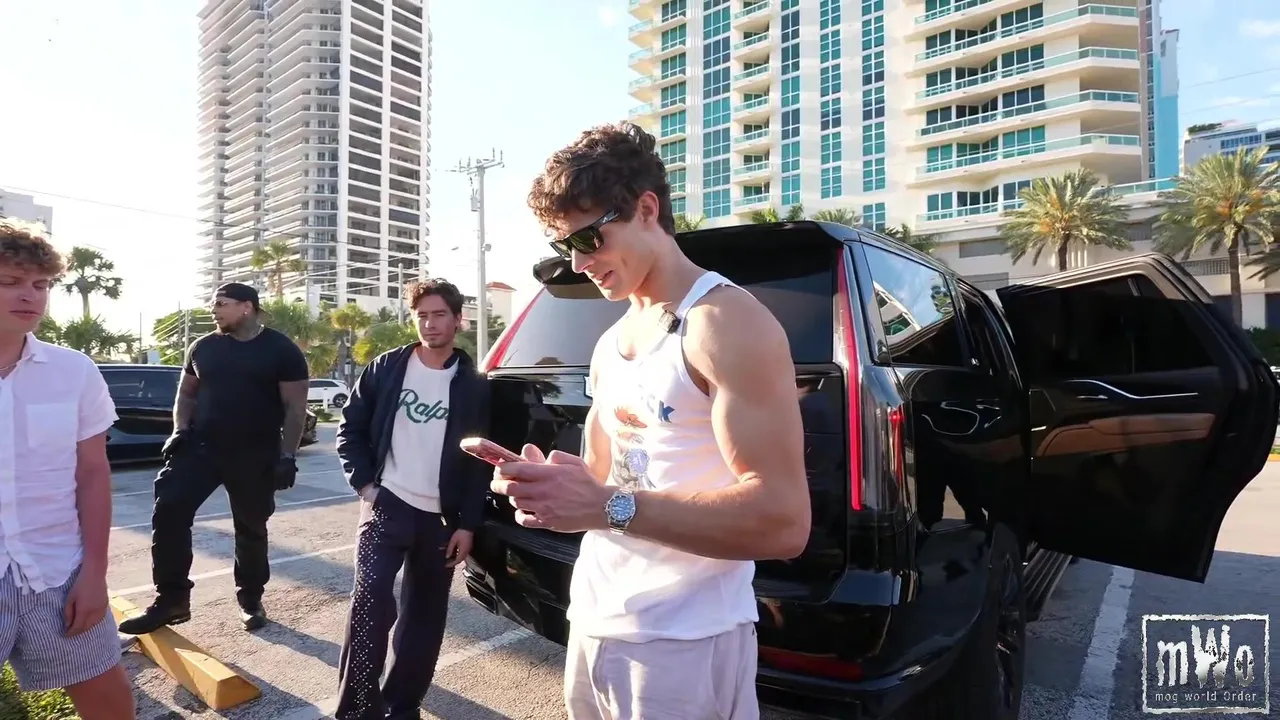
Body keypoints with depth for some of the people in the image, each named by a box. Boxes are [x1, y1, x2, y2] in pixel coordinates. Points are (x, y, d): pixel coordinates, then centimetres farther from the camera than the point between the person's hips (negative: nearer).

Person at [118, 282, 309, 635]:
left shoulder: (281, 350, -6)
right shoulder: (203, 347, 7)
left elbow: (295, 407, -7)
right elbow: (186, 393, 18)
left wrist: (287, 456, -13)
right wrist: (180, 430, 1)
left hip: (255, 456, -3)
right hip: (200, 447, 4)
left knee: (251, 528, 8)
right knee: (168, 512, -9)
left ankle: (251, 600, 26)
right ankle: (171, 599, 4)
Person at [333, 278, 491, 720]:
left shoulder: (474, 386, 0)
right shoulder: (386, 368, 2)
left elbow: (480, 462, 1)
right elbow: (350, 428, 7)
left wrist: (468, 524, -3)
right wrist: (364, 483, -5)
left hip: (442, 518, 1)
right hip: (387, 504, -1)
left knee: (426, 615, 10)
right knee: (371, 600, -14)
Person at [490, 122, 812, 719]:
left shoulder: (727, 322, -14)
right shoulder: (609, 345, 11)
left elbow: (783, 521, -21)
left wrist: (608, 508, -25)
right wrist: (550, 487, -3)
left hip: (682, 645, -7)